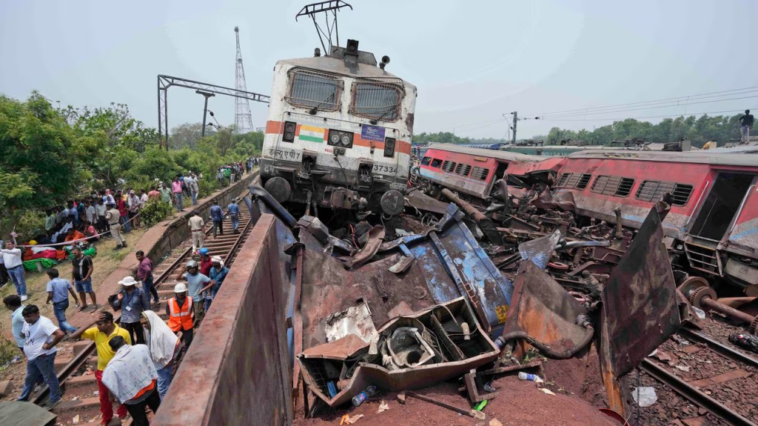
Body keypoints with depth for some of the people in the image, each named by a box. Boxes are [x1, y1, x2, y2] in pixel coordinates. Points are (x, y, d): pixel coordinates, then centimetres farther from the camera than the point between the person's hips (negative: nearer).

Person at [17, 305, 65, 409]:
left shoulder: (44, 323, -28)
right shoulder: (27, 322, 1)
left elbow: (60, 334, -39)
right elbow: (23, 334, 23)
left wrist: (50, 345, -27)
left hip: (43, 356, -9)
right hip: (32, 357, 9)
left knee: (49, 378, 7)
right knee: (29, 379, 26)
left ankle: (55, 399, 22)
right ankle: (22, 399, 45)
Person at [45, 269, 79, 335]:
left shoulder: (51, 283, -15)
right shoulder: (65, 281, 0)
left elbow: (50, 295, -20)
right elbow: (72, 291, 2)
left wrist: (47, 301, 1)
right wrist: (76, 299, 12)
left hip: (57, 304, -6)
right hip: (66, 301, 6)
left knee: (62, 321, -3)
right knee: (61, 316, 32)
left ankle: (75, 332, -20)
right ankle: (63, 330, 45)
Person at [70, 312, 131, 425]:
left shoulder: (123, 333, -24)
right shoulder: (96, 332, -16)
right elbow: (73, 336, -23)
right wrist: (91, 323, -30)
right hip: (102, 371, 3)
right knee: (104, 396, 23)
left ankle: (122, 415, 47)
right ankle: (106, 418, 48)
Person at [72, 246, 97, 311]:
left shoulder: (86, 258, -19)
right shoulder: (73, 259, 5)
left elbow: (91, 268, -19)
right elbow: (73, 269, 15)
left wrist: (86, 278, -19)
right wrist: (72, 279, 13)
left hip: (85, 279, -7)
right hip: (77, 280, 7)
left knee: (89, 292, -1)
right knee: (81, 292, 18)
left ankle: (95, 305, 7)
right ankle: (84, 304, 33)